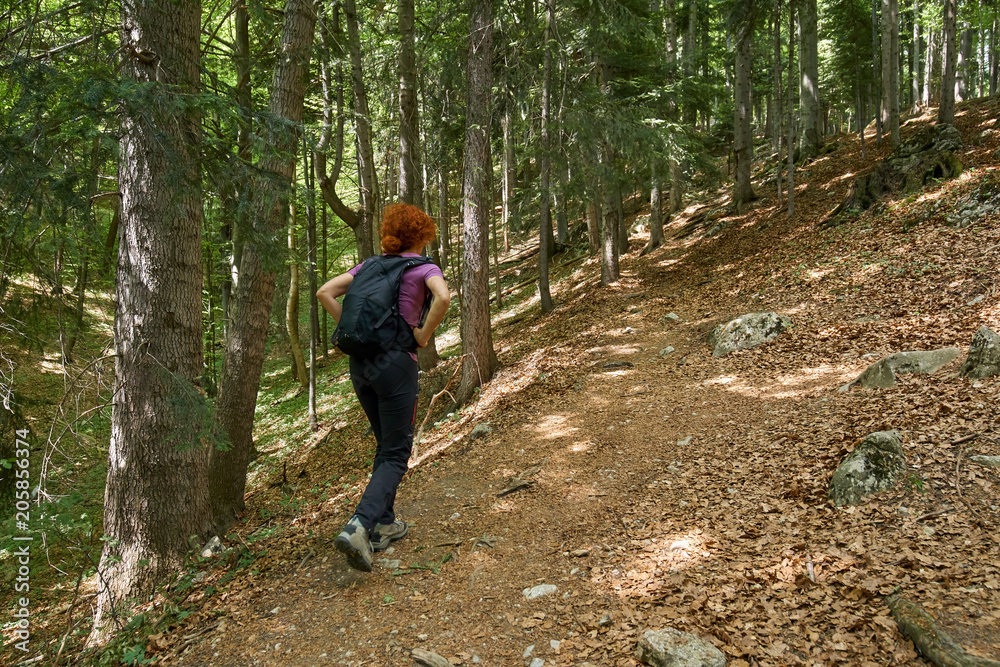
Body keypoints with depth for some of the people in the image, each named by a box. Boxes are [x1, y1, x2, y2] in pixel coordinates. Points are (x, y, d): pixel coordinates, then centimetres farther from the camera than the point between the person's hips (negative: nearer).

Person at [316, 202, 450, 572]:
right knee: (396, 455, 1)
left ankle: (383, 525, 26)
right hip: (396, 363, -6)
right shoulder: (424, 267, 0)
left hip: (360, 364, 6)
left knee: (385, 445, 22)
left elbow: (324, 293, 10)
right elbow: (443, 297, -22)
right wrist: (423, 334, -10)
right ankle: (358, 526, -18)